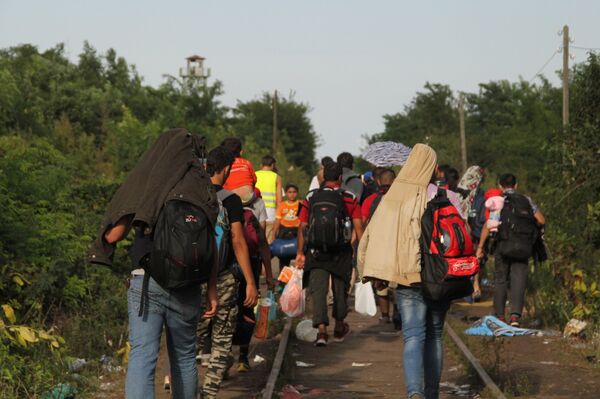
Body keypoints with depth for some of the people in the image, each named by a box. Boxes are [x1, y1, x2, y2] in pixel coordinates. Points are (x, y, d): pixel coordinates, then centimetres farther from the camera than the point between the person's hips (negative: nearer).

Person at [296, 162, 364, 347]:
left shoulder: (310, 198, 2)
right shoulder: (350, 199, -2)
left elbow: (302, 228, 0)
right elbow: (358, 228, -7)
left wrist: (300, 253, 4)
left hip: (316, 253, 0)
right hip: (341, 253, 0)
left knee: (318, 290, -3)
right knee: (340, 289, 17)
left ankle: (321, 329, -20)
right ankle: (339, 328, 33)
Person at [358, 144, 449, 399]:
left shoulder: (392, 198, -1)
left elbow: (371, 235, -1)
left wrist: (377, 274, 6)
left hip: (407, 279, 0)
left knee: (413, 337, -3)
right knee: (435, 335, 15)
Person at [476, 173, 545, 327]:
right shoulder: (526, 200, 9)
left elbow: (488, 225, -8)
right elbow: (541, 220, 3)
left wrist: (480, 247, -5)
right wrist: (531, 227, 25)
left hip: (504, 245, -1)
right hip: (523, 248, 1)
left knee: (500, 280, 12)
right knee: (519, 281, -1)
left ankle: (499, 316, 16)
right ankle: (515, 315, -16)